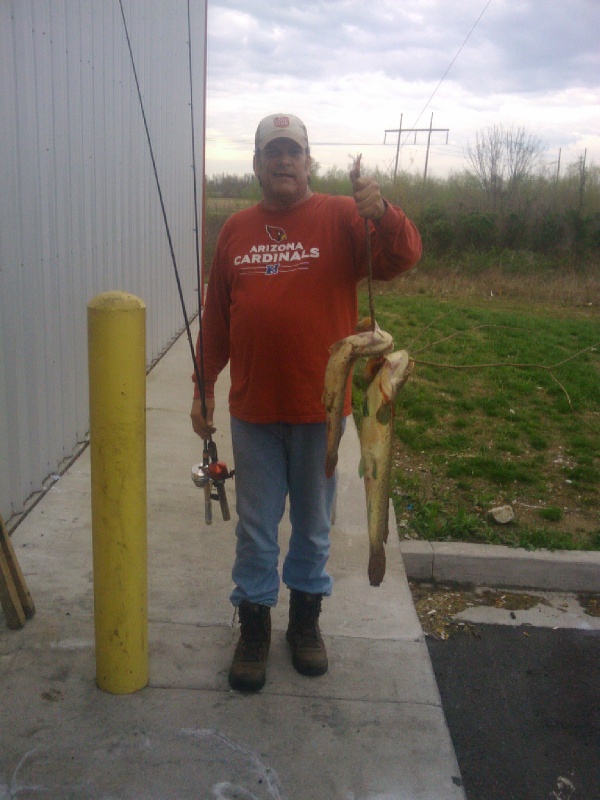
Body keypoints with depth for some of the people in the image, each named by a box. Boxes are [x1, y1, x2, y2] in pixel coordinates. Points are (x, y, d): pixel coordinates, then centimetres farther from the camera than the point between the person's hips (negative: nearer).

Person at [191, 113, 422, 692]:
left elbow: (401, 258, -15)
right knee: (255, 526, 11)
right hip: (253, 407, 2)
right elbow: (216, 316, 9)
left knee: (313, 522, 14)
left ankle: (306, 617, 34)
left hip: (320, 406, -1)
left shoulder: (341, 218, -2)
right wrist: (204, 386, 8)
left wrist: (382, 214, -34)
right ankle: (254, 625, 27)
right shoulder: (236, 229, 7)